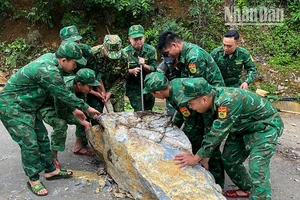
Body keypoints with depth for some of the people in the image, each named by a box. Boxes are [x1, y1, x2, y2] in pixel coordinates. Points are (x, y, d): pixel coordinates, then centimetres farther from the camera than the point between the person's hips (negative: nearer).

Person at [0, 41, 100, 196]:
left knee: (42, 137, 12)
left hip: (26, 106, 9)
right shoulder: (48, 71, -30)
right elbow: (64, 94, -22)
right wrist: (86, 108, -10)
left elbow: (61, 91, 6)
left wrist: (74, 109, 9)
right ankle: (33, 180, 13)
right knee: (29, 143, -5)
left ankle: (50, 170, 25)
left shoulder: (50, 58, -2)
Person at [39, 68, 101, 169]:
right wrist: (81, 121, -26)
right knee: (61, 124, -33)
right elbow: (63, 115, -29)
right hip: (46, 106, -7)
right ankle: (53, 157, -18)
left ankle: (78, 147, 15)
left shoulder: (80, 86, -20)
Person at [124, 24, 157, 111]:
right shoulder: (125, 52, -10)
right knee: (139, 111, -9)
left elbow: (154, 69, -9)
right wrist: (132, 71, -26)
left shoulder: (151, 50, -7)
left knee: (148, 111, 16)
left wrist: (144, 65, -28)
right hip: (133, 87, -2)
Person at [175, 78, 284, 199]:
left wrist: (196, 158, -25)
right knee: (229, 159, 10)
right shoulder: (210, 101, -11)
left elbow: (217, 134, -34)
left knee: (257, 169, -18)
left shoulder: (227, 102, -38)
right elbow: (210, 129, 1)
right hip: (244, 127, 8)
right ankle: (247, 189, 33)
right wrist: (205, 156, 3)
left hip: (265, 126, -8)